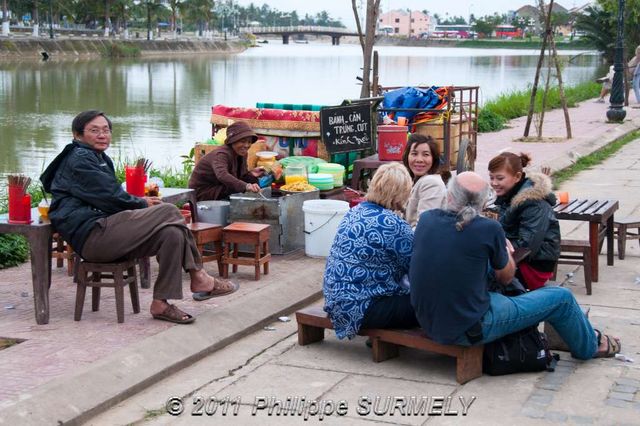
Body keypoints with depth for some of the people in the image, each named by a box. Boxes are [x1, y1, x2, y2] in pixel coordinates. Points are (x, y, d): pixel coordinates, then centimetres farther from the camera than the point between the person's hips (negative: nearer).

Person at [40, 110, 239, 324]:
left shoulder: (102, 159, 30)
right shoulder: (79, 159, -3)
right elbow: (108, 196, -11)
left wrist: (139, 203, 4)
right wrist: (142, 204, 3)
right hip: (92, 234, -10)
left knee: (172, 234, -13)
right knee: (168, 212, -19)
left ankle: (161, 304, -14)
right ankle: (198, 277, -12)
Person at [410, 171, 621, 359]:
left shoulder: (426, 219, -4)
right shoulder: (489, 229, -18)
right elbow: (506, 278, 1)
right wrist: (506, 251, 19)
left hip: (427, 322, 6)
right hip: (470, 331, -6)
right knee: (561, 298, 8)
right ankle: (589, 345, 39)